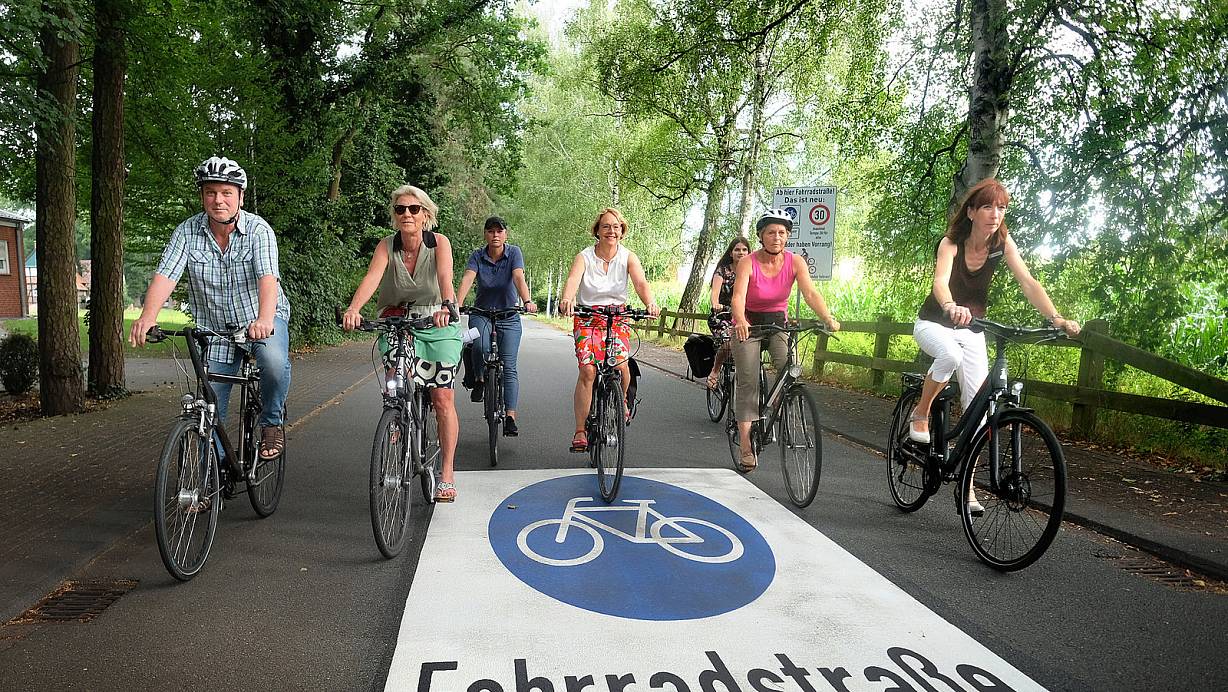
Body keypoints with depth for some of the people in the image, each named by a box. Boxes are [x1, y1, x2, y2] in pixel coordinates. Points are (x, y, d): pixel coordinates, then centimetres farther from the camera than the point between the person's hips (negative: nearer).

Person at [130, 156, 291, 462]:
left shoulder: (258, 229, -15)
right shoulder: (187, 232, -7)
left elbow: (268, 277, -30)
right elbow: (165, 275, -18)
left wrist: (264, 319, -49)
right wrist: (147, 316, -37)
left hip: (262, 320, -3)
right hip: (214, 329, 3)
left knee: (274, 361, -35)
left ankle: (272, 422, -7)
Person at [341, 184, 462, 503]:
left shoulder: (439, 243, -8)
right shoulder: (387, 246, -4)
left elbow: (445, 277, -26)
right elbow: (371, 277, -21)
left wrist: (447, 306, -46)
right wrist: (353, 309, -39)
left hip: (438, 324, -2)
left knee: (442, 398, -5)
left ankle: (447, 474, 5)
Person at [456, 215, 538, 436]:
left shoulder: (514, 252, -7)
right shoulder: (477, 256, -6)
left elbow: (519, 278, -22)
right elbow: (467, 279, -21)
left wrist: (527, 301, -41)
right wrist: (457, 304, -39)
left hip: (509, 317, 0)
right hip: (482, 313, 0)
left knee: (509, 367, -6)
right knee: (480, 345, -31)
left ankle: (510, 417, -4)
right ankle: (479, 379, 0)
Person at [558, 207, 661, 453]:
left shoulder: (628, 258, -2)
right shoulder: (584, 257, -6)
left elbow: (641, 283, -19)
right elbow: (573, 279, -25)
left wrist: (650, 304, -40)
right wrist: (566, 300, -47)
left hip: (617, 319, 1)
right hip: (587, 319, -1)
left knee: (621, 365, -21)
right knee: (587, 370, -17)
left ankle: (621, 400, 14)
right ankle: (580, 431, -9)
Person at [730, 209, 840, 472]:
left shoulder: (795, 262, -10)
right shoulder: (747, 262, -18)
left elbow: (811, 293, -21)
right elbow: (738, 296, -32)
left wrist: (829, 318, -38)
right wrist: (741, 321, -53)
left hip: (778, 323, 3)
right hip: (748, 325, -2)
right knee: (748, 384, -9)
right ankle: (746, 451, -6)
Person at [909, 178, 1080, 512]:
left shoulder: (1002, 242, -11)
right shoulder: (951, 243, -23)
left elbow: (1027, 281, -21)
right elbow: (940, 281, -41)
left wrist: (1055, 317, -38)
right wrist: (951, 307, -64)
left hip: (971, 328, 4)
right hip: (934, 323, -4)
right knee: (950, 355, -39)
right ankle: (920, 414, -12)